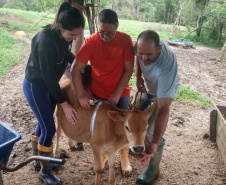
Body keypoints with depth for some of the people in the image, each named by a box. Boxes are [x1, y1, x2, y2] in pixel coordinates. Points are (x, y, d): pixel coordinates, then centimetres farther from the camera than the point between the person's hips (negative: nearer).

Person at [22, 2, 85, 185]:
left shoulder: (64, 35, -10)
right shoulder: (46, 41, -33)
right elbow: (49, 76, -29)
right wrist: (64, 104, -24)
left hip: (49, 84, 7)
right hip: (35, 86, -7)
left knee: (44, 124, 18)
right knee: (49, 128, -3)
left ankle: (38, 159, 39)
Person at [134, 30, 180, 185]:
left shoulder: (167, 66, -47)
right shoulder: (143, 46, -31)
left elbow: (163, 108, -46)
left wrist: (155, 143, -51)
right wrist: (139, 77, -16)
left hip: (164, 91, -6)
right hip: (147, 85, 6)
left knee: (153, 131, -7)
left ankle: (154, 169, 16)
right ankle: (143, 143, 48)